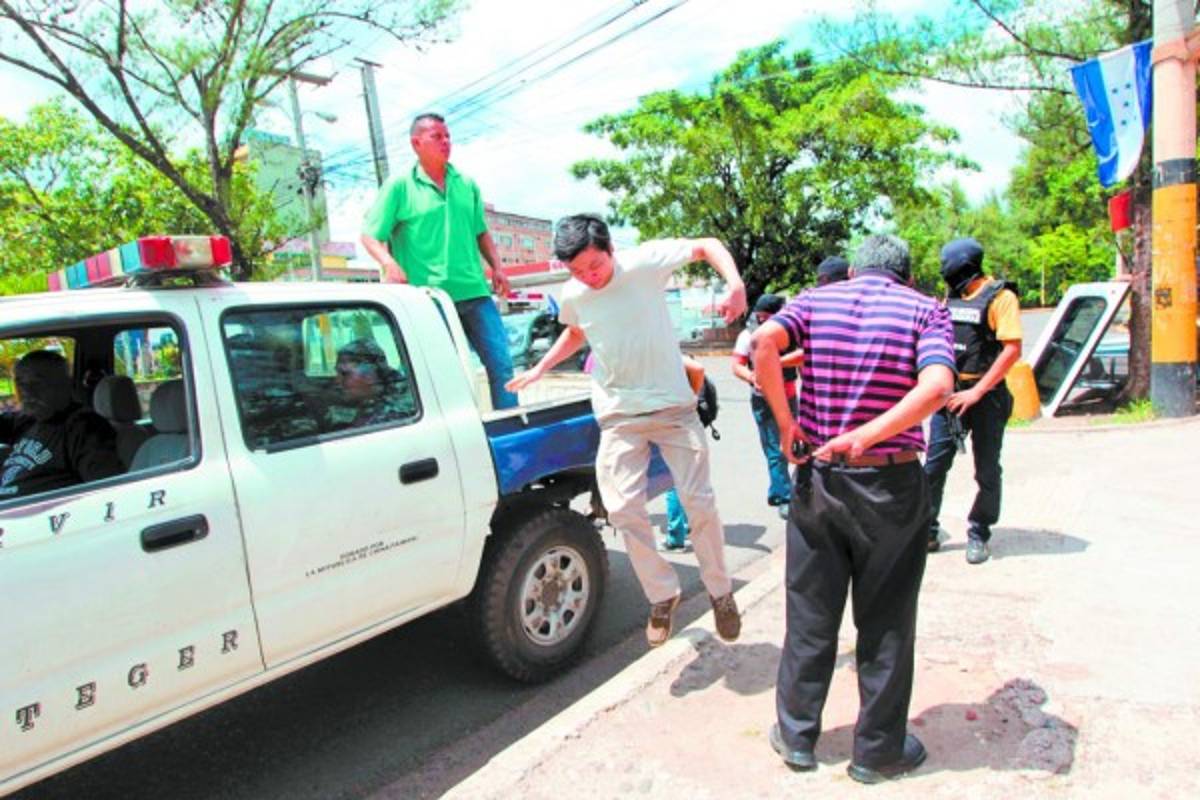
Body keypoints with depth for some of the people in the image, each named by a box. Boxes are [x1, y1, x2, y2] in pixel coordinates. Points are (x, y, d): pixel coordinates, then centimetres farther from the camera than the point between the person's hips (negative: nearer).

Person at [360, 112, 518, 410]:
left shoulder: (466, 184, 16)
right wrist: (389, 264, -18)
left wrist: (496, 267, 11)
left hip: (474, 292, 4)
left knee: (501, 363, 0)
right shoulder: (400, 186, 2)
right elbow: (369, 235, 0)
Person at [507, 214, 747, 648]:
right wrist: (538, 369, 16)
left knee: (699, 502, 1)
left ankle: (720, 591, 24)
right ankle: (662, 595, 16)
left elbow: (708, 246, -6)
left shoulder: (644, 262, -12)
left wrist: (735, 285, -23)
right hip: (618, 416, 3)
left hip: (673, 405, -3)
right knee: (624, 509, -6)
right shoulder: (572, 295, 0)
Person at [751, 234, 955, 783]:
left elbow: (764, 342, -16)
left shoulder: (816, 300, 4)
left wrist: (785, 423, -10)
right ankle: (878, 751, 28)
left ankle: (796, 735, 28)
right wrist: (865, 437, -17)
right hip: (891, 487, -1)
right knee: (885, 624, 13)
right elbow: (936, 388, -19)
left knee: (810, 614, 15)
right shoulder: (926, 310, 0)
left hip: (818, 479, 2)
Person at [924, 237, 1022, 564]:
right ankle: (927, 530, 9)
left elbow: (1012, 350, -17)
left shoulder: (999, 297, -10)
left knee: (987, 472, 7)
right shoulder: (951, 297, 10)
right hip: (949, 393, 5)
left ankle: (979, 535, 20)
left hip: (984, 397, -5)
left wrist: (977, 392, -21)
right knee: (934, 464, 1)